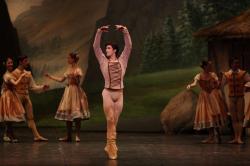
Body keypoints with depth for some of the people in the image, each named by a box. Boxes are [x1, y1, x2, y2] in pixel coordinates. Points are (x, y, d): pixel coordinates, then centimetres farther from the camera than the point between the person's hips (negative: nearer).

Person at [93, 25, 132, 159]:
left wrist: (125, 31, -13)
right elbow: (96, 47, -4)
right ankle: (112, 146, -15)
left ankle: (109, 146, 16)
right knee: (110, 120, -16)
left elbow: (129, 46, -4)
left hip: (119, 94, 2)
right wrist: (99, 32, -14)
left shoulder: (122, 60, 5)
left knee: (114, 122, 7)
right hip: (108, 93, -2)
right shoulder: (104, 61, 4)